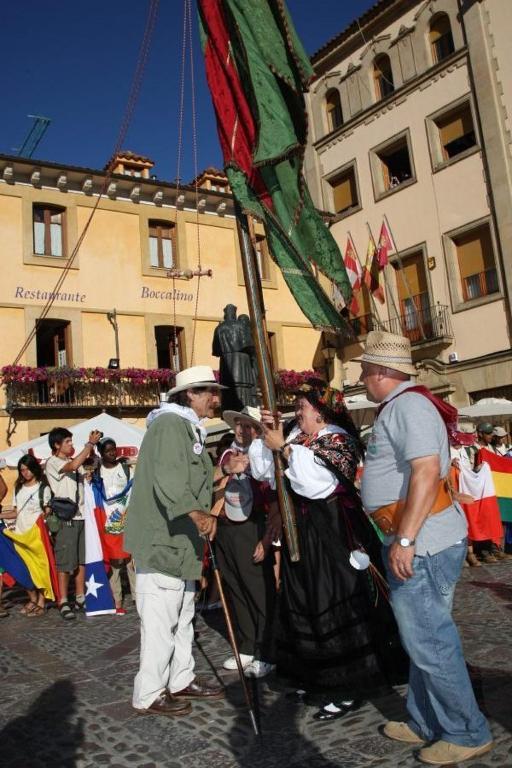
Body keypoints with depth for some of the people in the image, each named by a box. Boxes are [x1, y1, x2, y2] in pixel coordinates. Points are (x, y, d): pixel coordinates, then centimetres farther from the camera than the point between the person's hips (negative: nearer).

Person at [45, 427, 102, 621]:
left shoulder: (73, 461, 16)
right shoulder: (52, 462, -6)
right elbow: (73, 465, -23)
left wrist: (92, 446, -2)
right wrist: (90, 443, -18)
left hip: (80, 516, 7)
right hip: (65, 518, -7)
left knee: (81, 559, 9)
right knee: (65, 561, -3)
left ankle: (80, 598, 18)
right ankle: (64, 602, 6)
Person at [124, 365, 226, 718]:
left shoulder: (189, 428, 18)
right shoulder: (171, 424, -16)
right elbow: (168, 481, -31)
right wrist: (196, 513, -41)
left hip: (181, 542, 11)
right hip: (161, 542, -11)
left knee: (183, 617, 20)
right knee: (160, 621, -2)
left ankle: (182, 680, 34)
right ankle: (149, 696, 13)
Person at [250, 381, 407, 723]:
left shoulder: (339, 441, -11)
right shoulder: (298, 439, 11)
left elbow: (316, 481, -26)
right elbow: (264, 471, 9)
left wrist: (283, 447, -21)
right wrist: (265, 438, -2)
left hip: (333, 536, -8)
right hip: (302, 534, 8)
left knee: (336, 608, -2)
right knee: (306, 605, 15)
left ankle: (348, 691, 11)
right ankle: (318, 680, 32)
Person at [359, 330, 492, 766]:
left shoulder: (408, 404, -16)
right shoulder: (398, 406, 16)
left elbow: (427, 472, -26)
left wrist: (404, 540, -26)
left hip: (422, 544, -10)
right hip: (417, 543, 10)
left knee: (428, 641, 0)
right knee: (426, 637, 17)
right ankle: (426, 724, 31)